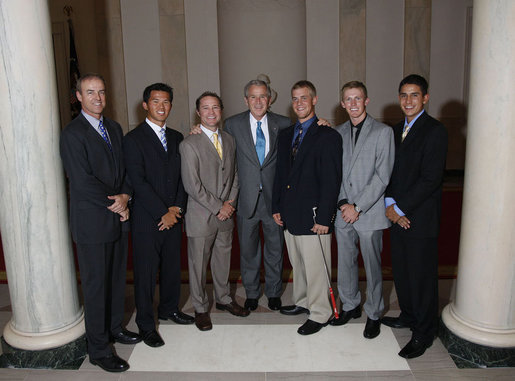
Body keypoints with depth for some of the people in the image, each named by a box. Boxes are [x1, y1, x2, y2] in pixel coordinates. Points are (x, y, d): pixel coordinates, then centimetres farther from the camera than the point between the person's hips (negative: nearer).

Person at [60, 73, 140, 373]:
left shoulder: (115, 128, 11)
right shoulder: (72, 134, -12)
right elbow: (83, 182, -17)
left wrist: (125, 196, -7)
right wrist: (115, 204, -11)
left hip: (118, 218, 7)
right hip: (92, 222, -7)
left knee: (117, 277, 18)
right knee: (96, 285, 4)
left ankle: (115, 327, 38)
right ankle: (99, 349, 18)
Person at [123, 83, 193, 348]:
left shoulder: (176, 138, 11)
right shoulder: (134, 139, -8)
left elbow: (182, 177, 9)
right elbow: (138, 182, -14)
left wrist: (177, 208, -5)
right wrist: (162, 213, -15)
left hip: (173, 216, 6)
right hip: (147, 219, -5)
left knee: (172, 265, 16)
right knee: (146, 272, 5)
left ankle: (169, 308, 38)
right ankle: (146, 324, 21)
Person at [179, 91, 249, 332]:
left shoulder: (229, 140, 9)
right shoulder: (189, 144, -11)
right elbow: (192, 185, -15)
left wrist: (231, 201, -1)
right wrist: (218, 207, -14)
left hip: (226, 214, 5)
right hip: (201, 216, -5)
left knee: (223, 259, 19)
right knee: (198, 264, 7)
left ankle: (223, 298, 39)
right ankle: (200, 308, 25)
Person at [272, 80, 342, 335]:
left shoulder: (328, 136, -9)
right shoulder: (285, 135, 13)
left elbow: (331, 182, -13)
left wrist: (324, 218, -17)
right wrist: (277, 207, 12)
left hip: (313, 216, -7)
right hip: (289, 214, 7)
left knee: (315, 267, 3)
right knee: (297, 264, 19)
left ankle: (319, 314, 20)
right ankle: (302, 302, 38)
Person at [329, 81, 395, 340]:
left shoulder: (383, 132, -5)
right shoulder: (338, 133, 9)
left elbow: (383, 177, -11)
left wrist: (357, 207, -15)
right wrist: (342, 203, -6)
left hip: (370, 213, -4)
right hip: (343, 212, 4)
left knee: (372, 266, 6)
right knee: (345, 262, 14)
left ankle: (373, 314, 24)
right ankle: (350, 306, 33)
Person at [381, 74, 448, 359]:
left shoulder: (434, 131, -11)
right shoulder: (397, 130, 13)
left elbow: (430, 179, -17)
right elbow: (389, 170, 10)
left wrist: (400, 209, -15)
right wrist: (389, 204, -5)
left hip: (421, 217, -7)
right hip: (397, 214, 7)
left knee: (422, 274, 3)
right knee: (401, 270, 16)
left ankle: (423, 333, 18)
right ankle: (409, 316, 36)